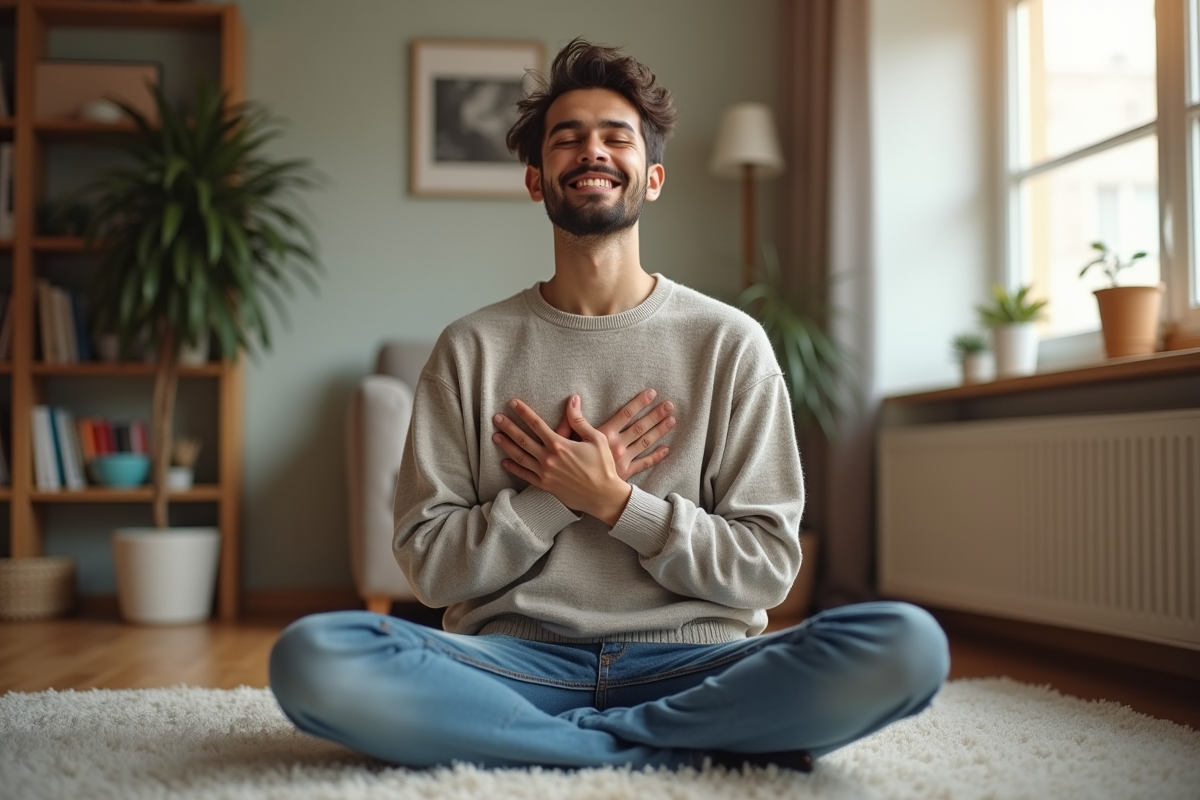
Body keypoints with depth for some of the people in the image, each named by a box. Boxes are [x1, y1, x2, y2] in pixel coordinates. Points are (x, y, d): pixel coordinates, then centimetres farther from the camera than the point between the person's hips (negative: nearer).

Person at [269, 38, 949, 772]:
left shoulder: (730, 344, 6)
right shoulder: (472, 350, 8)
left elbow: (768, 567, 2)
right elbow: (430, 566, 5)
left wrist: (611, 498, -9)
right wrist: (559, 493, -8)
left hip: (691, 662, 0)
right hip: (516, 662, 1)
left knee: (908, 645, -28)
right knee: (311, 656, -30)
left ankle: (543, 742, -16)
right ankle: (696, 746, -17)